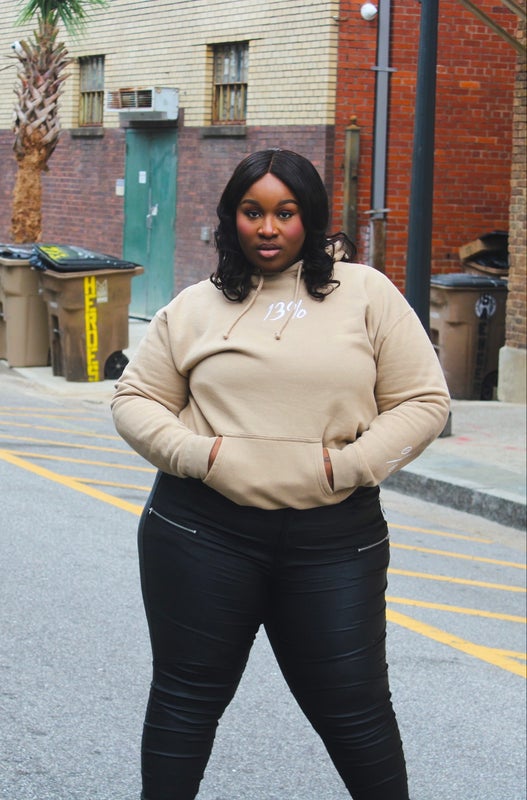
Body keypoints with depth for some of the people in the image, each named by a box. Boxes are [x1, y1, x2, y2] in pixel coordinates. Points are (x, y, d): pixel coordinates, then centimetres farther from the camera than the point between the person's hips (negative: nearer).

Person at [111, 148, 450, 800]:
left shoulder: (366, 294, 4)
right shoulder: (194, 308, 9)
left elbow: (424, 401, 2)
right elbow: (135, 398, 11)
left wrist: (347, 466, -10)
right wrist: (194, 454, -8)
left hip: (333, 539, -1)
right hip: (203, 535, 1)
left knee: (354, 707, 5)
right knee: (187, 696, 10)